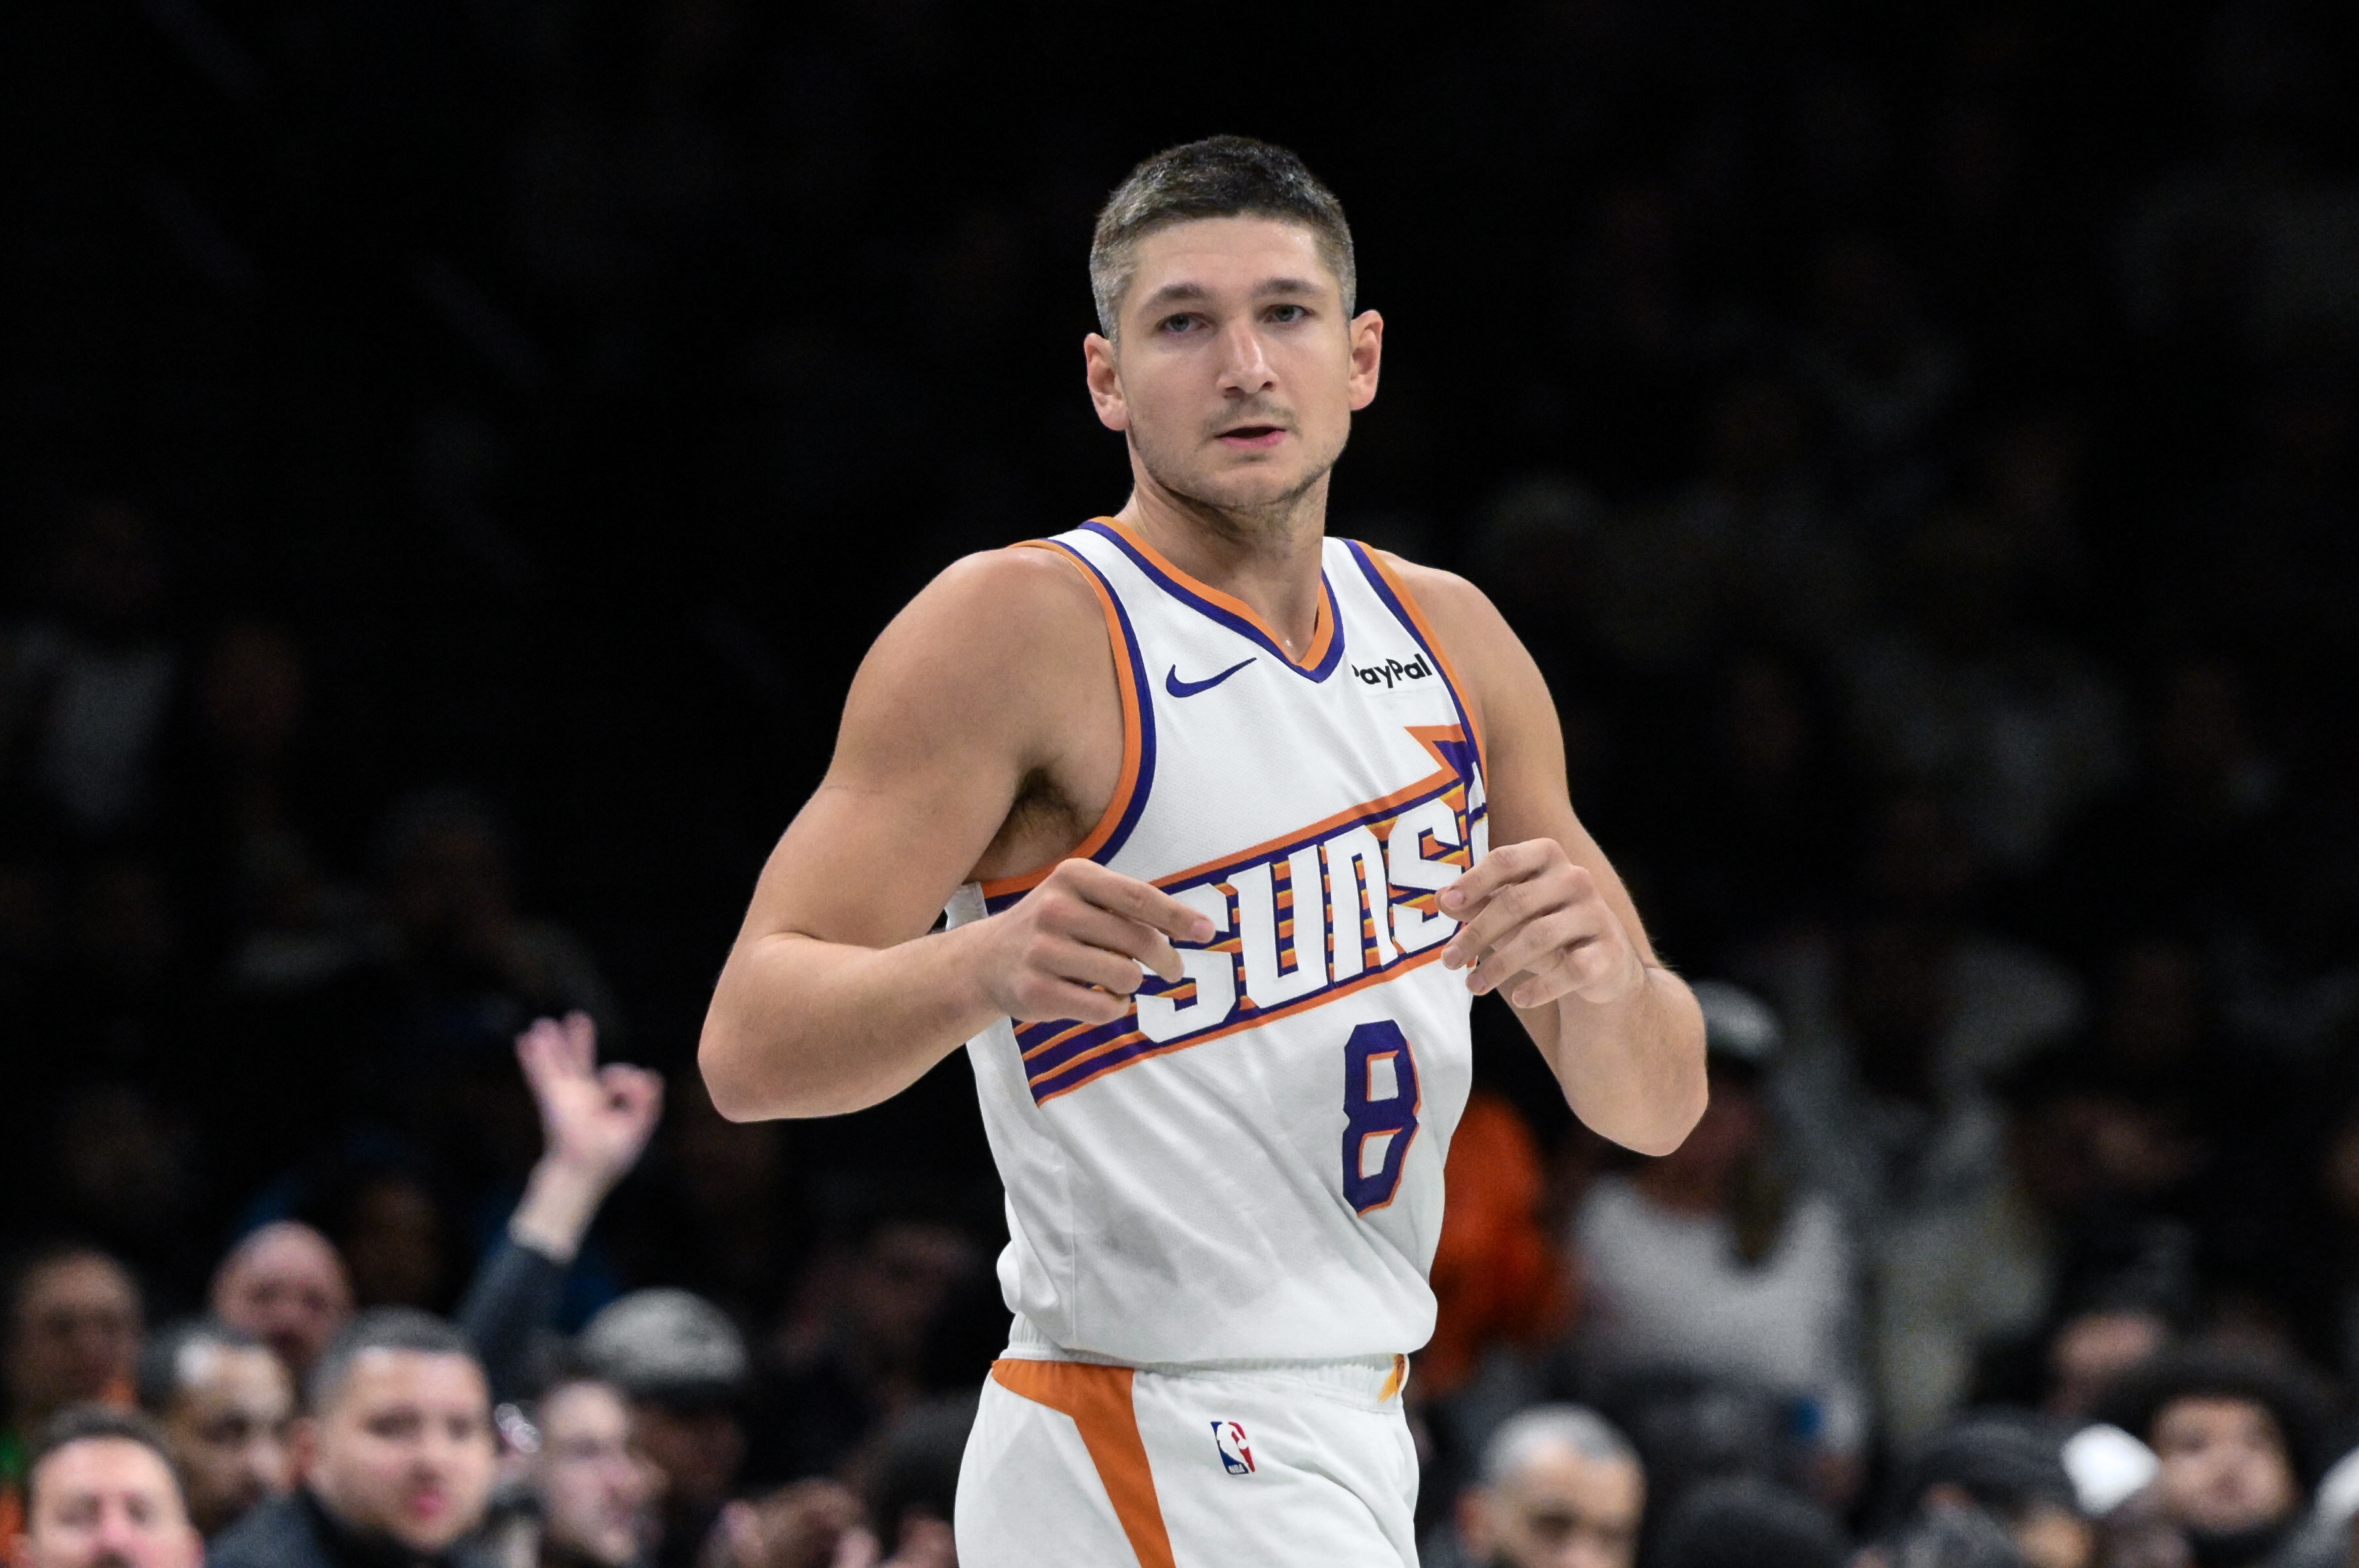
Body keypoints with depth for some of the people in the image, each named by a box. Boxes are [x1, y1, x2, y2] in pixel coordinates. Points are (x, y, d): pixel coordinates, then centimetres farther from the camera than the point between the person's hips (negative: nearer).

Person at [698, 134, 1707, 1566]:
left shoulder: (1451, 646, 11)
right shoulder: (1021, 628, -10)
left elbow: (1657, 1108, 11)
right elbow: (751, 1044, -18)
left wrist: (1603, 977, -13)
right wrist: (985, 965, -38)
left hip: (1344, 1447, 8)